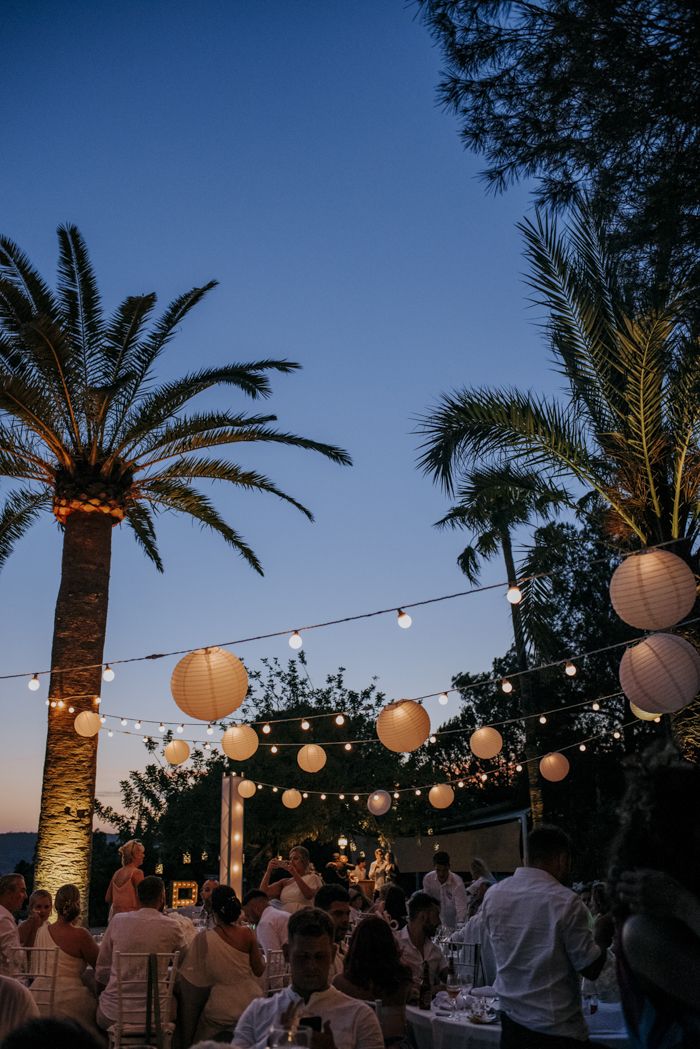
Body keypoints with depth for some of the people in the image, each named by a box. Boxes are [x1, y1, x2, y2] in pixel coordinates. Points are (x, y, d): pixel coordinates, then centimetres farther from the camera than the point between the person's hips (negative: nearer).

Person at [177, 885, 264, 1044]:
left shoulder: (203, 938, -13)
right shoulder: (247, 934, -9)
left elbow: (192, 977, -6)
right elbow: (259, 970, -2)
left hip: (221, 1007, -2)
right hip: (251, 1003, 2)